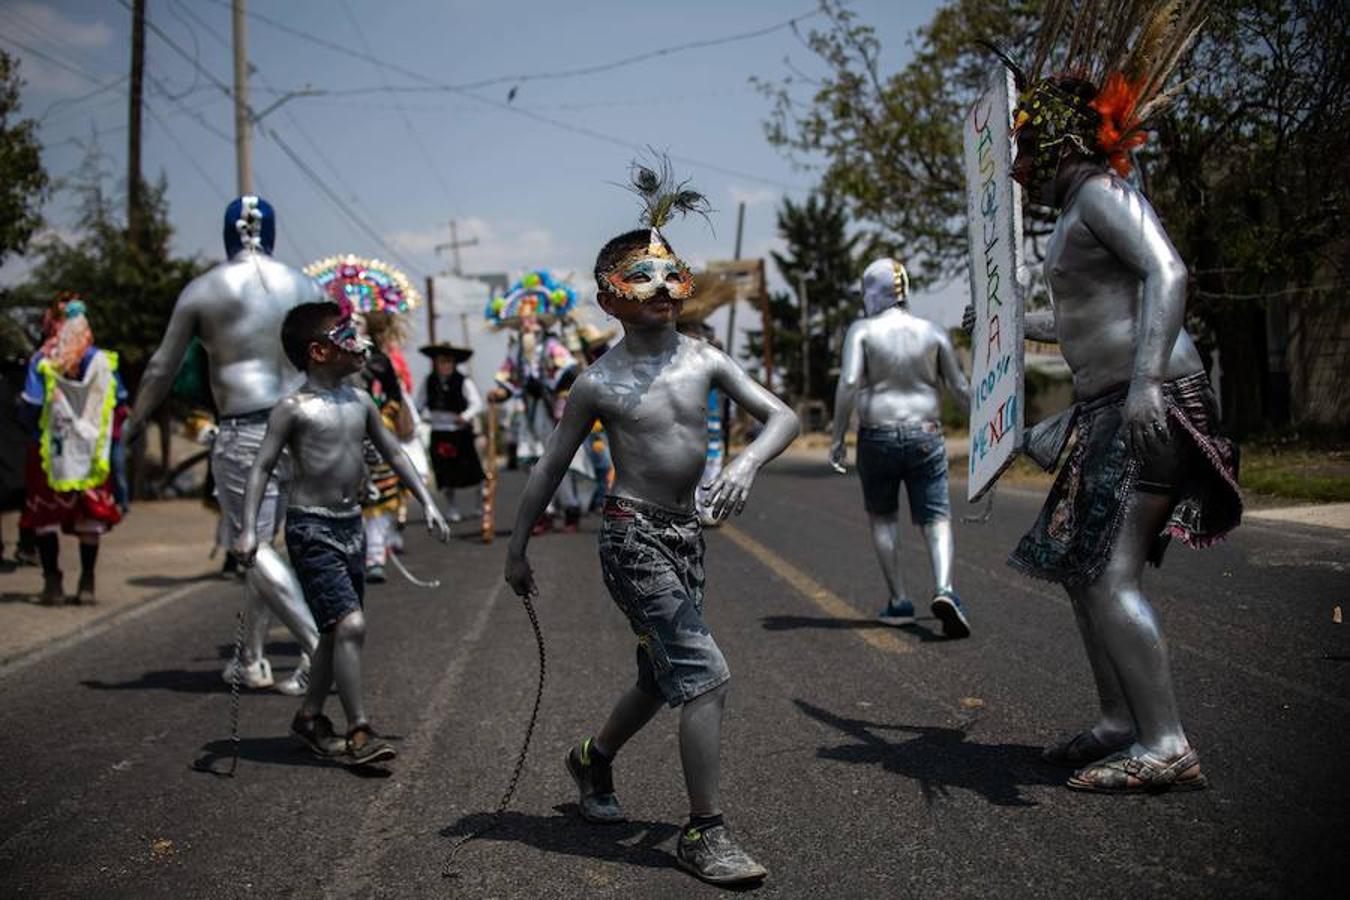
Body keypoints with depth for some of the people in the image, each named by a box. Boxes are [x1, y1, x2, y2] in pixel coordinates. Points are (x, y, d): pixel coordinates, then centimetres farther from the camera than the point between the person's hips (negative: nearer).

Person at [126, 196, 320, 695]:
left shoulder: (202, 290, -1)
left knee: (252, 547, -1)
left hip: (243, 433, -5)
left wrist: (134, 421, 21)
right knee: (260, 542, 15)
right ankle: (252, 658, 21)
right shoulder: (304, 286, 8)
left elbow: (162, 367, 6)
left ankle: (318, 648, -13)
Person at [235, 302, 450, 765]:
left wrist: (427, 503, 12)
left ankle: (309, 717, 30)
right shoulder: (294, 408, -10)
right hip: (311, 528, -7)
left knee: (337, 631, 13)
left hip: (351, 526, 7)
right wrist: (248, 529, -19)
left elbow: (393, 452, 16)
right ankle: (359, 731, -7)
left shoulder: (360, 401, 9)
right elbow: (262, 467, -10)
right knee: (350, 624, -15)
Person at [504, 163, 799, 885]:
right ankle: (704, 833, -1)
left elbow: (783, 416, 2)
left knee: (661, 677, 20)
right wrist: (518, 547, 6)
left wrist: (748, 462, -19)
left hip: (685, 531, 6)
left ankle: (594, 759, 47)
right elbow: (551, 467, 1)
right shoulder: (600, 382, -7)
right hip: (632, 535, -6)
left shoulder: (704, 360, 3)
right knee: (704, 674, -12)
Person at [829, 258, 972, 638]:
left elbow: (848, 383, -16)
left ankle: (899, 602, 16)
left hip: (876, 439, -1)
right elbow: (960, 387, 6)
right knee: (937, 520, 2)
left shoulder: (862, 330, -4)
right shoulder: (933, 332, 4)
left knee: (882, 517, 18)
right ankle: (944, 591, -23)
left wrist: (838, 438, -12)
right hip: (924, 437, 1)